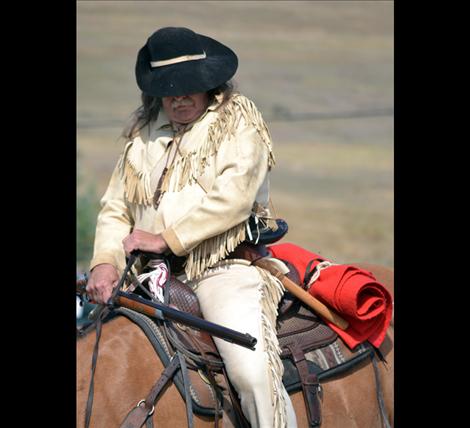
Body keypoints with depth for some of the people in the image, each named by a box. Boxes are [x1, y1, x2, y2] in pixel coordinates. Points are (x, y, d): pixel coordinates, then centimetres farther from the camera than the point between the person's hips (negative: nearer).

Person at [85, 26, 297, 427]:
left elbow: (234, 198, -12)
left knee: (253, 371, -27)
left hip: (224, 268, -5)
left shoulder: (238, 120, 2)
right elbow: (115, 206, 15)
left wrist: (165, 238, -17)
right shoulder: (143, 131, 18)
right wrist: (106, 262, -6)